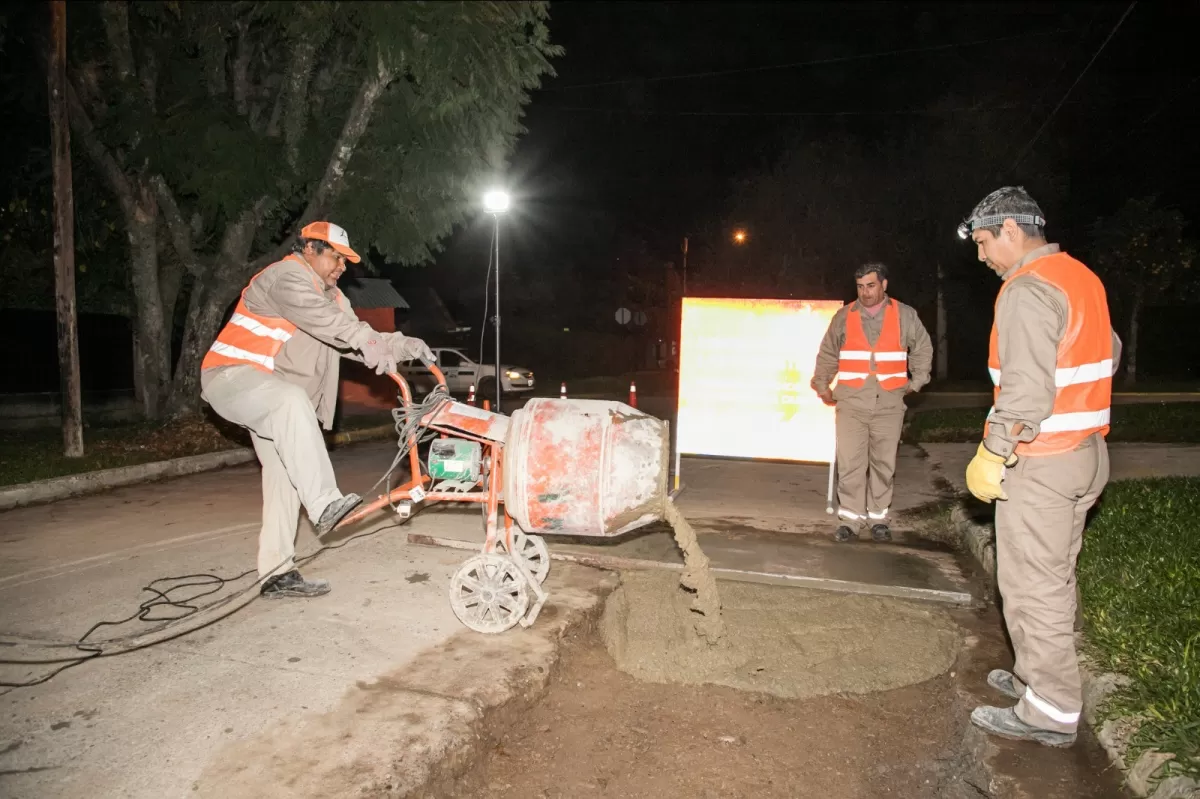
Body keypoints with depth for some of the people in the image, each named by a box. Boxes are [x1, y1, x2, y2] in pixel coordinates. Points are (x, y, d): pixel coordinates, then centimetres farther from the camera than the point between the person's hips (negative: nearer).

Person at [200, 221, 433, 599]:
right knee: (292, 399, -39)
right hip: (231, 377, -10)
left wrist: (401, 345, -15)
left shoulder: (330, 294, 15)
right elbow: (323, 320, -35)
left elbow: (355, 337, 2)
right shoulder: (285, 277, -15)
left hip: (272, 392, 10)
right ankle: (325, 504, -46)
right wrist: (368, 341, -47)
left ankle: (277, 574, 9)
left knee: (285, 479, 3)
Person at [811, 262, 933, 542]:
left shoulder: (905, 315, 4)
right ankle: (850, 518, 5)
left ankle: (878, 517, 17)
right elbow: (827, 355, 14)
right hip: (851, 404, 0)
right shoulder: (843, 317, 5)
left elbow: (923, 349, 16)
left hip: (889, 404, 0)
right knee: (850, 463, -3)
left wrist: (916, 382, 12)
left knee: (884, 463, 5)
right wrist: (822, 386, 11)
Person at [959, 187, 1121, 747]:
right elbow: (1108, 354, 23)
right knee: (1053, 577, 18)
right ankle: (1041, 678, 31)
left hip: (1040, 463, -10)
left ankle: (1050, 712, 9)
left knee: (1031, 585, 0)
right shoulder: (1080, 277, 13)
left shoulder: (1027, 290, -18)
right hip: (1086, 453, 10)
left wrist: (992, 456, -17)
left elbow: (1027, 391, -25)